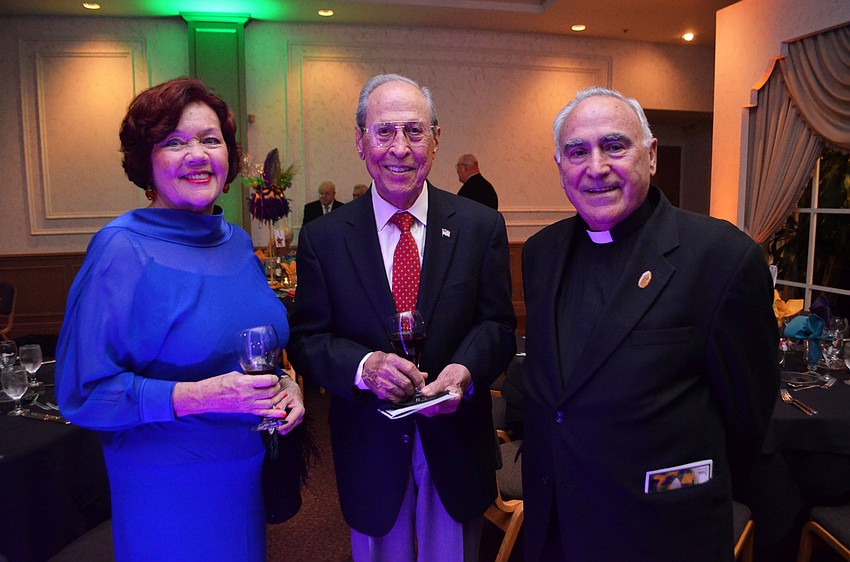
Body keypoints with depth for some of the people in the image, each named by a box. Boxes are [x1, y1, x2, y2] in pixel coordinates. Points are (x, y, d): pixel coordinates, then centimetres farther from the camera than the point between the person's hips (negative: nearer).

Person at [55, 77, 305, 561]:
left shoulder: (237, 241, 2)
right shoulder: (122, 250, -17)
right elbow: (83, 391, -17)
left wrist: (287, 384, -7)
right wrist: (198, 396, -28)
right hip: (168, 487, -6)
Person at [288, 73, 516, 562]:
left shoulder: (482, 226, -5)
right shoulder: (323, 238, -6)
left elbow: (498, 325, -4)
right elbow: (307, 339, -6)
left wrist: (465, 370, -24)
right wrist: (364, 366, -25)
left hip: (456, 443, 1)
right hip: (370, 449, 0)